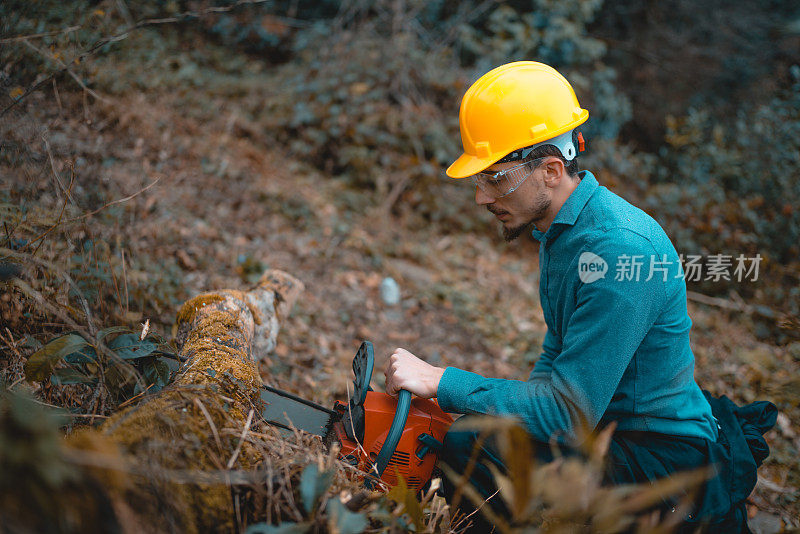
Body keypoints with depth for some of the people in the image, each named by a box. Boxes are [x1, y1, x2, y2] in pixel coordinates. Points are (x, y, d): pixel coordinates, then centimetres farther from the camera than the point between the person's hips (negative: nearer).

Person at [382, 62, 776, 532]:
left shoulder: (619, 250, -27)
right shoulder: (560, 227, 4)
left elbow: (570, 414, -27)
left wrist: (441, 381, -24)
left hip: (665, 460, -9)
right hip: (600, 423, 9)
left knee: (470, 450, -24)